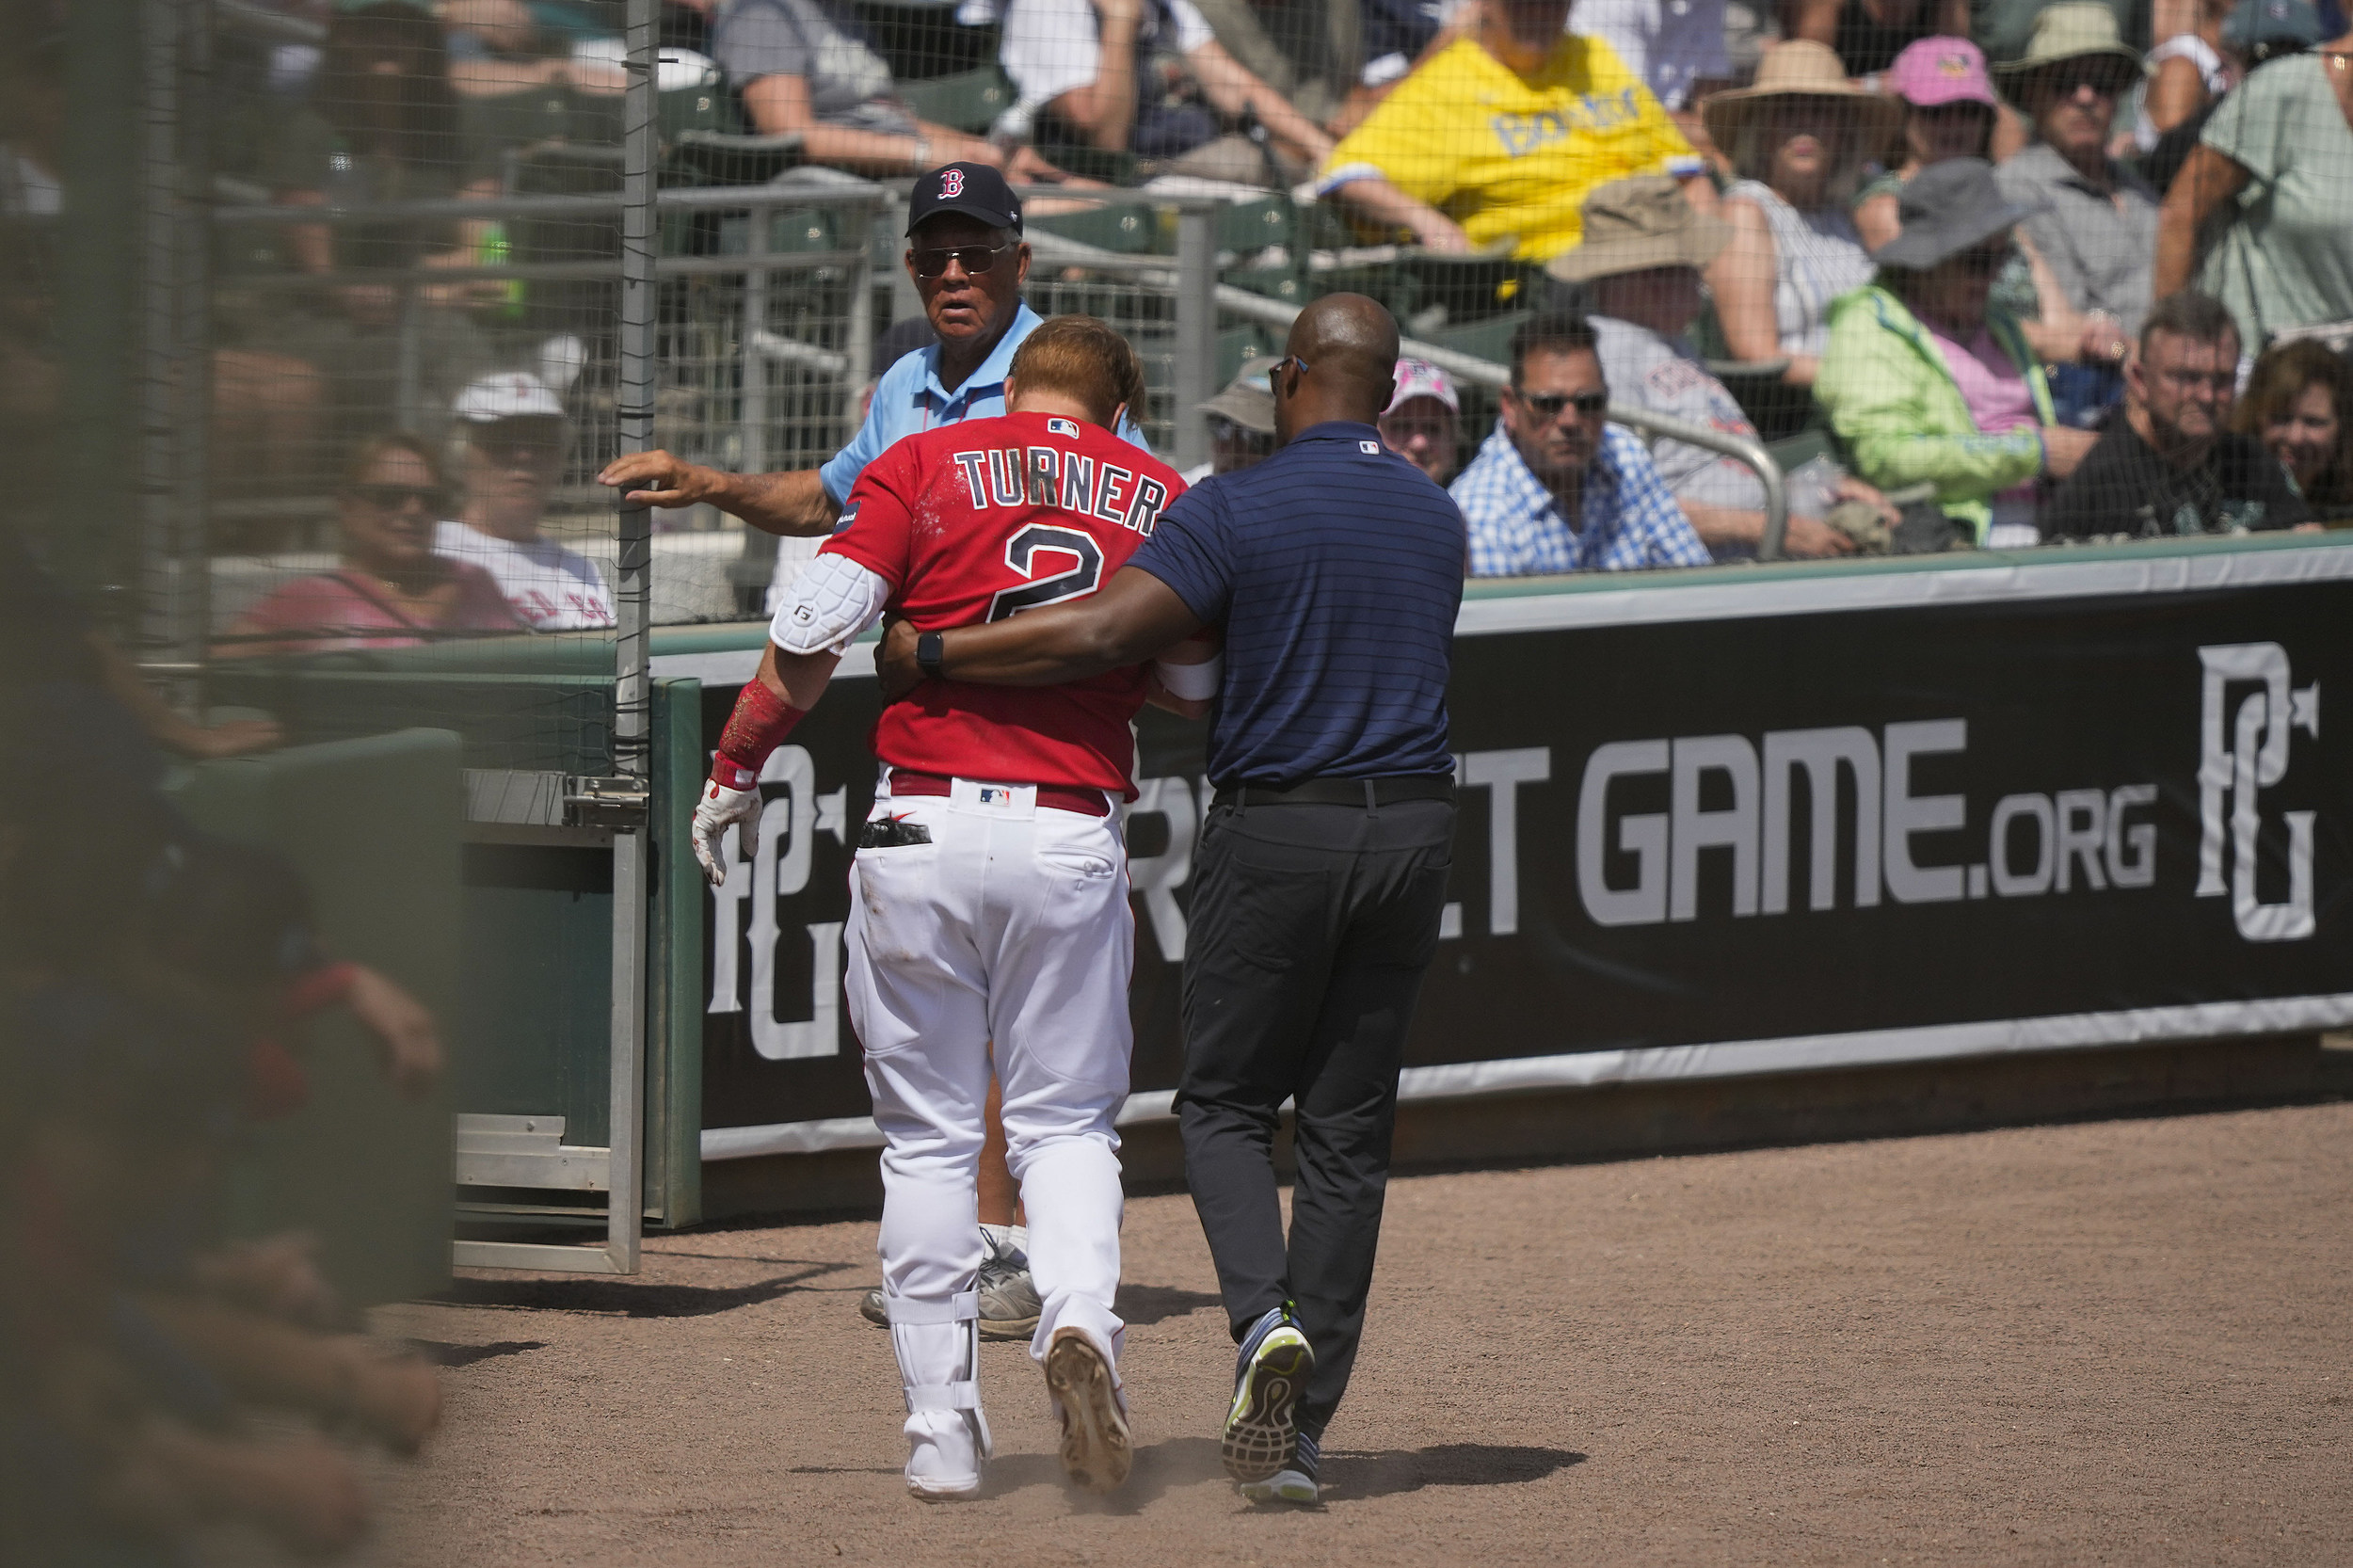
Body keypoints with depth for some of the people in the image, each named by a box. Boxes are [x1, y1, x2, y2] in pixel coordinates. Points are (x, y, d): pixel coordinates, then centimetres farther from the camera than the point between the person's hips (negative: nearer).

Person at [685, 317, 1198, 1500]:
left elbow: (814, 626, -6)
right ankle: (1078, 1323, -19)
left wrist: (736, 769, 2)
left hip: (922, 831, 0)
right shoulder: (1163, 500, 9)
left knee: (927, 1137, 8)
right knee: (1066, 1124, 10)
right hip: (1073, 839, 1)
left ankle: (942, 1427, 6)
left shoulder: (925, 464, 4)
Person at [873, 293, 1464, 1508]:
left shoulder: (1238, 511, -12)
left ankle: (1263, 1316, -19)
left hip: (1276, 835, -5)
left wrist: (930, 653, -12)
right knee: (1348, 1130, 8)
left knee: (1225, 1105, 9)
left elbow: (1101, 635, -21)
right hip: (1412, 831, 5)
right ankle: (1298, 1434, 6)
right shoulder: (1436, 520, 8)